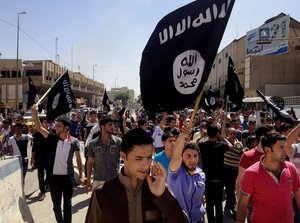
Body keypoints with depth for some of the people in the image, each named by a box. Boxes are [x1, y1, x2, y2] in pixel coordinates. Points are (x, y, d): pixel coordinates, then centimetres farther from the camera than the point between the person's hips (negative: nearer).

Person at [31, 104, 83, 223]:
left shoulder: (74, 141, -8)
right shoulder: (53, 138, -4)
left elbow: (78, 159, -1)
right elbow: (39, 128, -14)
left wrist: (80, 175, 1)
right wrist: (34, 113, -29)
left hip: (68, 177, -2)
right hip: (54, 177, 2)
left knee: (67, 203, 10)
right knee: (56, 204, 16)